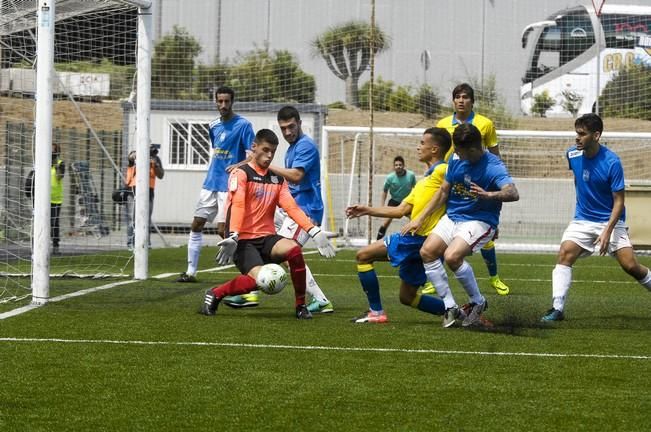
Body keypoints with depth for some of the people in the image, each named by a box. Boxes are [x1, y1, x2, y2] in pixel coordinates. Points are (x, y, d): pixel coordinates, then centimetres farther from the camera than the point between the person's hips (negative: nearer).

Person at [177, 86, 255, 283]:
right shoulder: (214, 126, 12)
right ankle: (191, 272, 15)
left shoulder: (243, 125, -9)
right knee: (196, 224, 7)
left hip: (228, 186, -7)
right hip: (211, 183, 7)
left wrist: (238, 166, -31)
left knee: (223, 230, -13)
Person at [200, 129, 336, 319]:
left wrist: (315, 232, -8)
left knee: (294, 249, -28)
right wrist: (233, 237, -30)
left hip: (267, 238, 5)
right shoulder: (241, 173, -2)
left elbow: (292, 208, 6)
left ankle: (300, 305, -13)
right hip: (244, 240, -5)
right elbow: (237, 206, -16)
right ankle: (214, 294, -4)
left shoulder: (278, 179, 16)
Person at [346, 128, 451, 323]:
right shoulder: (424, 181, 24)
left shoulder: (442, 171, -5)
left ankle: (376, 312, -5)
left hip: (418, 239, -10)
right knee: (407, 297, 13)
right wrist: (368, 210, 23)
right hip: (415, 239, 10)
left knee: (364, 255, -5)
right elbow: (401, 210, 23)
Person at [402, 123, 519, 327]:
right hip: (452, 217, 7)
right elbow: (444, 192, 12)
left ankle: (478, 303, -3)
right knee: (427, 251, -10)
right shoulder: (455, 159, 0)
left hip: (480, 221, -7)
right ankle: (450, 308, -1)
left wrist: (489, 195, -57)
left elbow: (513, 193, -37)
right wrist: (420, 218, 11)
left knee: (452, 256, -27)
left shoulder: (493, 166, -20)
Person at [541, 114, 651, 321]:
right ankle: (557, 309, -19)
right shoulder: (572, 154, -4)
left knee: (630, 265, -13)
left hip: (610, 221, -4)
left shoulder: (612, 162, -19)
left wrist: (607, 231, -25)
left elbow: (619, 201, -16)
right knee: (565, 254, -18)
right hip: (582, 220, 4)